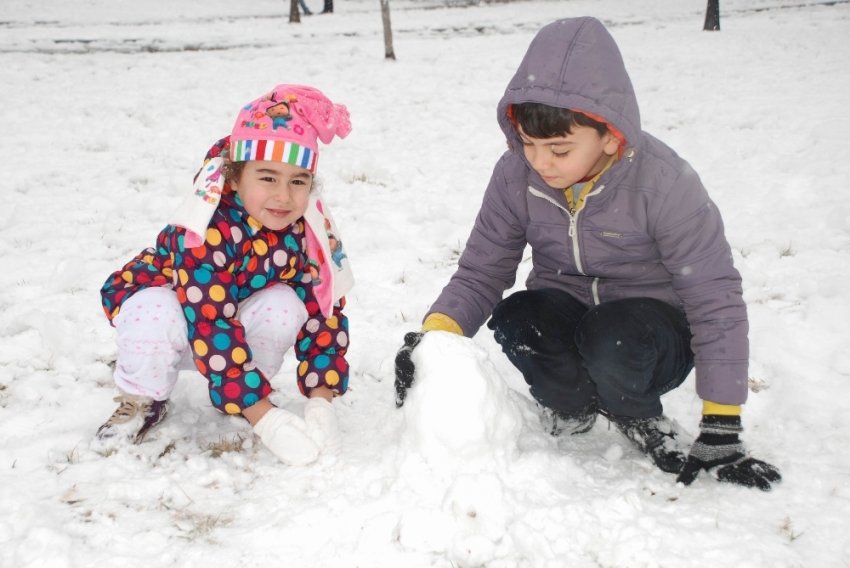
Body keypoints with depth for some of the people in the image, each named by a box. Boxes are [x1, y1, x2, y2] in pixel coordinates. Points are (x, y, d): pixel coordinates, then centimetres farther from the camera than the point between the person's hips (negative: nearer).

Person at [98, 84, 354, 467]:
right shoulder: (207, 231, -37)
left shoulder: (306, 232, -20)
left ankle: (248, 391, -2)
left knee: (283, 305, -28)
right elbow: (210, 324, -41)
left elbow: (323, 315, -17)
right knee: (156, 316, -38)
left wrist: (321, 403, -29)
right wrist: (266, 420, -44)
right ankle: (142, 400, -7)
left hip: (236, 312, 4)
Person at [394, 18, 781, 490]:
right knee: (513, 321, -31)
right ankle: (575, 403, 0)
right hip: (564, 316, 3)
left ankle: (641, 416, -2)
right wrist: (436, 334, -30)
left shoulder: (664, 183, -24)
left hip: (652, 327, -2)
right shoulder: (516, 175, -14)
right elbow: (480, 272, -7)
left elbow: (716, 301, -18)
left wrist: (721, 433, -18)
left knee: (612, 341, -37)